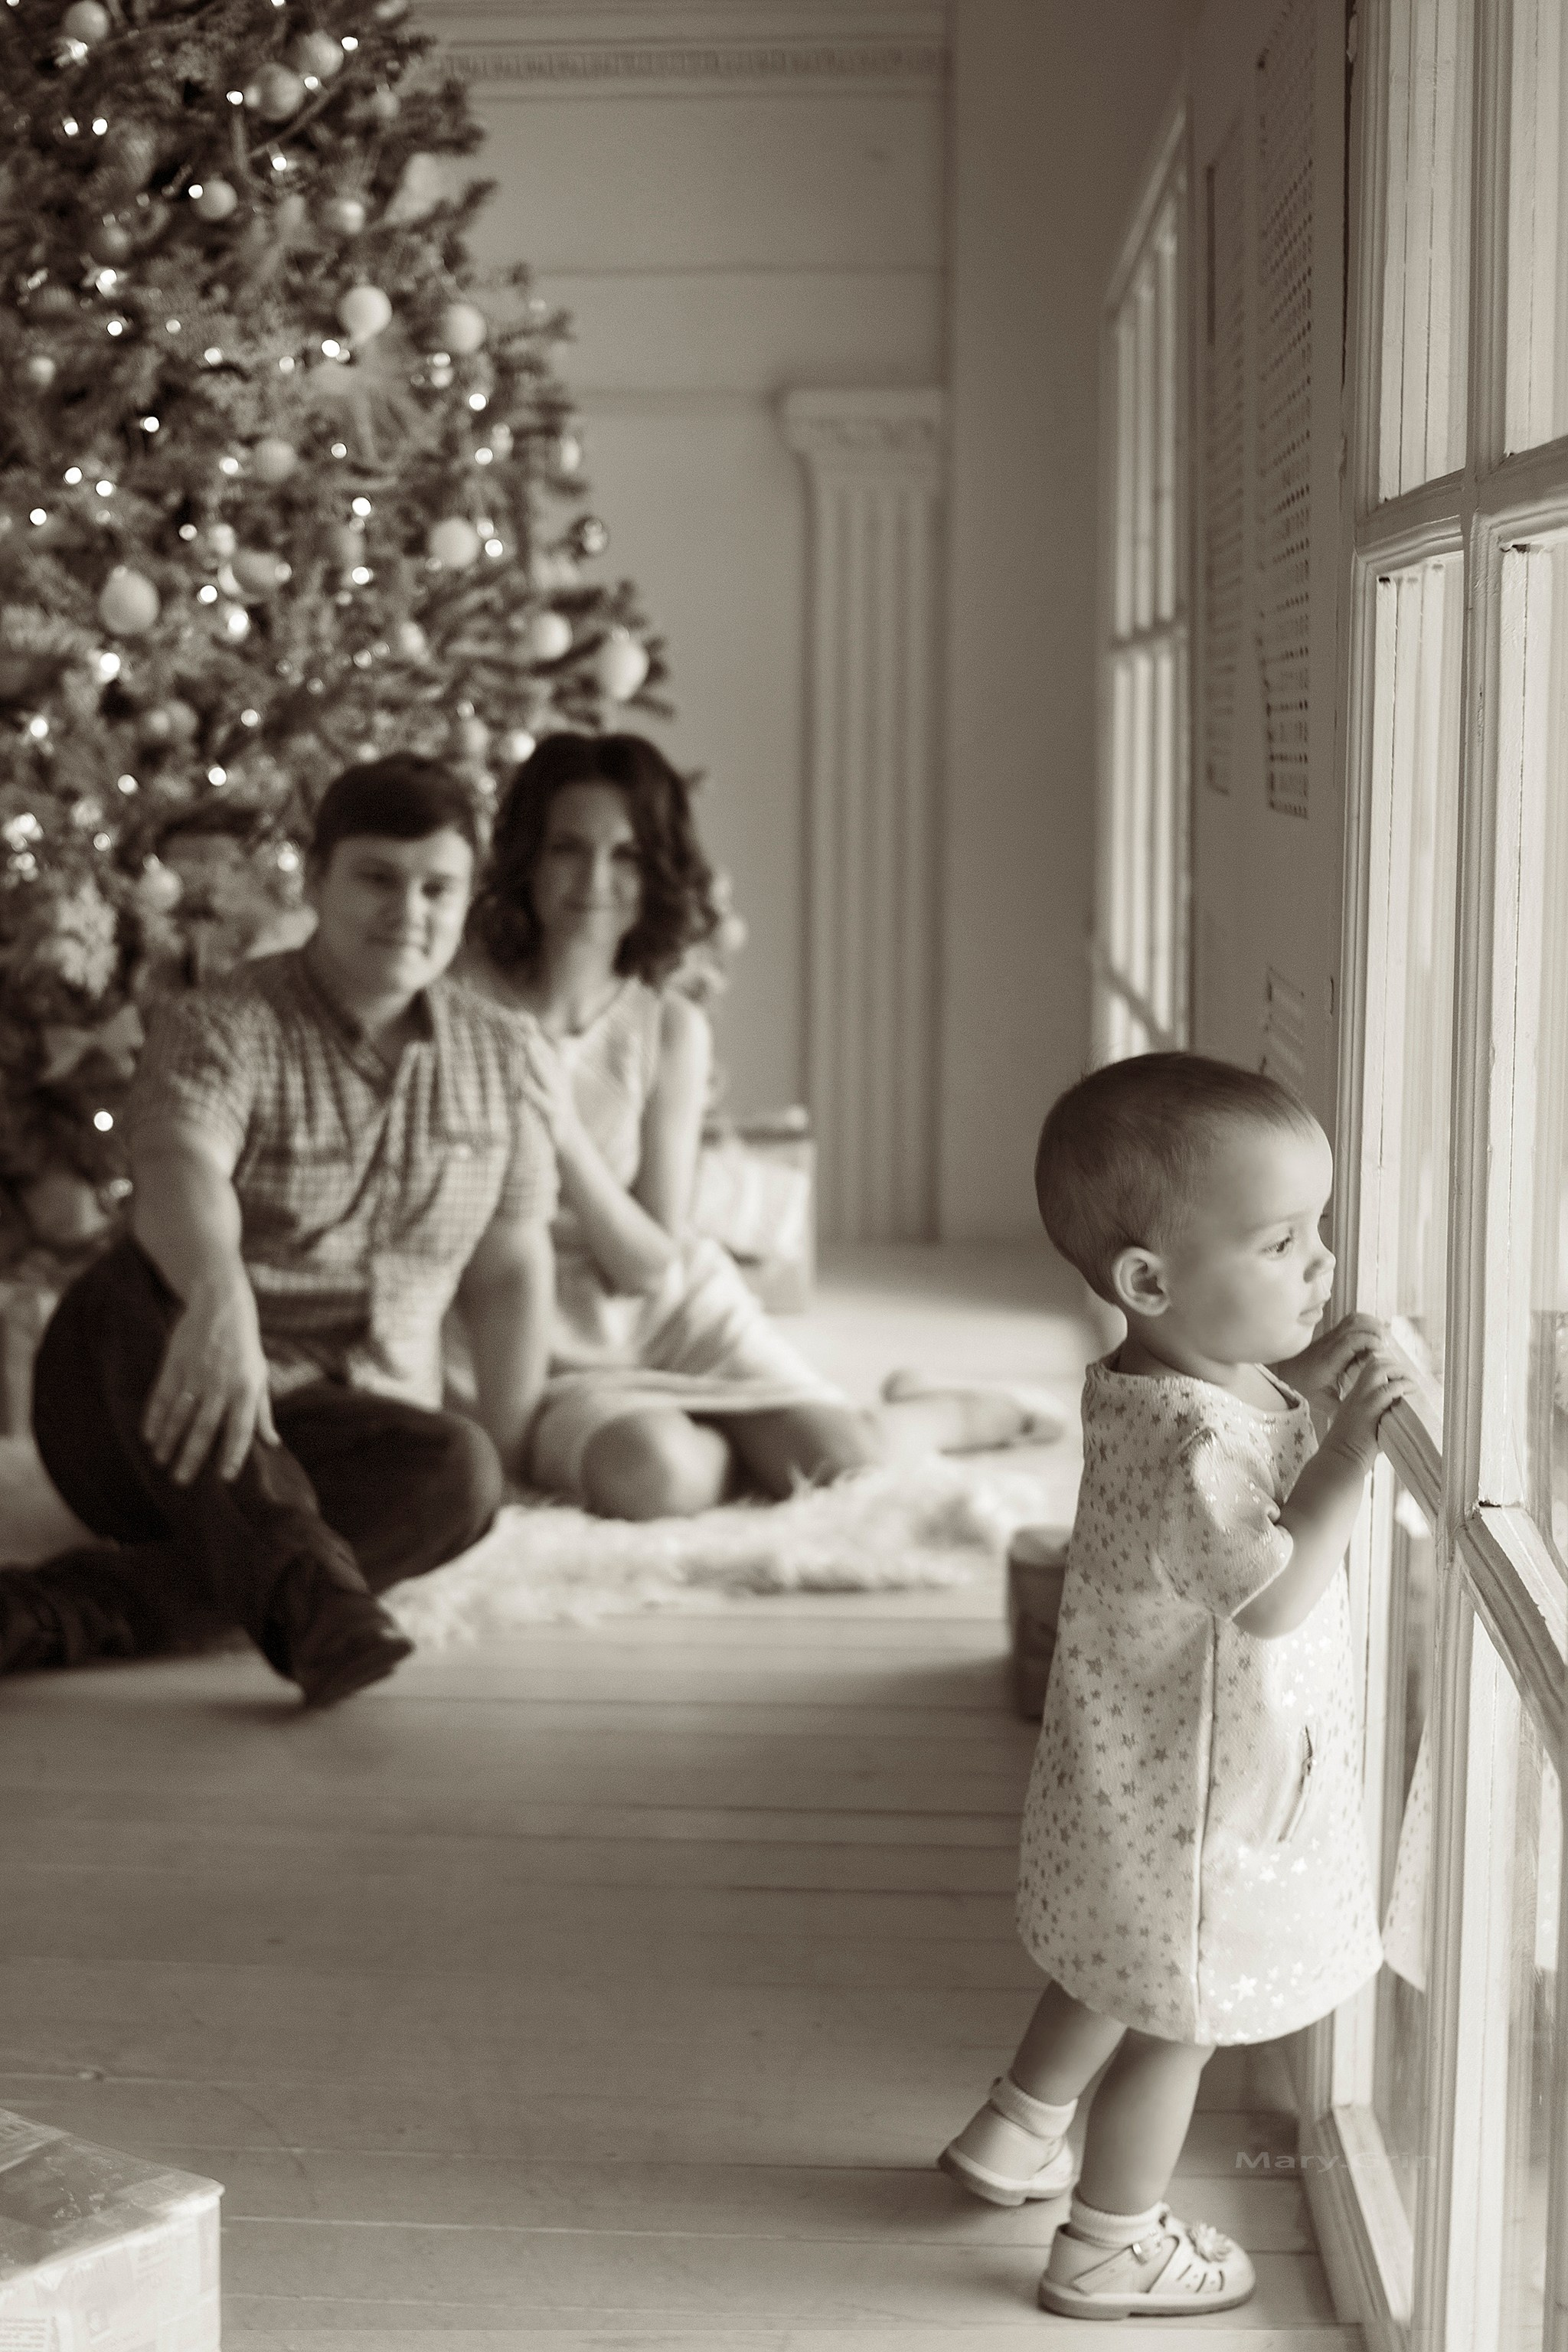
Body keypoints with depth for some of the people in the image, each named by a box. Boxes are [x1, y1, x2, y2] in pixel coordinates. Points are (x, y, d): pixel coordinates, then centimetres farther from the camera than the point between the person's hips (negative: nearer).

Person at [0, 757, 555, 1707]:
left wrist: (503, 1459, 5)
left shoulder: (495, 1053, 12)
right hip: (174, 1414, -3)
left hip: (335, 1432, 4)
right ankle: (299, 1592, -53)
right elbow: (178, 1173, -28)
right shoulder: (225, 1024, -6)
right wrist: (220, 1297, -50)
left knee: (458, 1473, -31)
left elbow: (511, 1270, 15)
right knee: (136, 1282, -36)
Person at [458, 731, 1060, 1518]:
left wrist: (566, 1133, -20)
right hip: (549, 1352, -3)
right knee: (655, 1474, -34)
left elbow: (652, 1263, -6)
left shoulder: (672, 1029, -2)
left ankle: (958, 1411, 18)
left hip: (674, 1310, 3)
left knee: (840, 1461, -19)